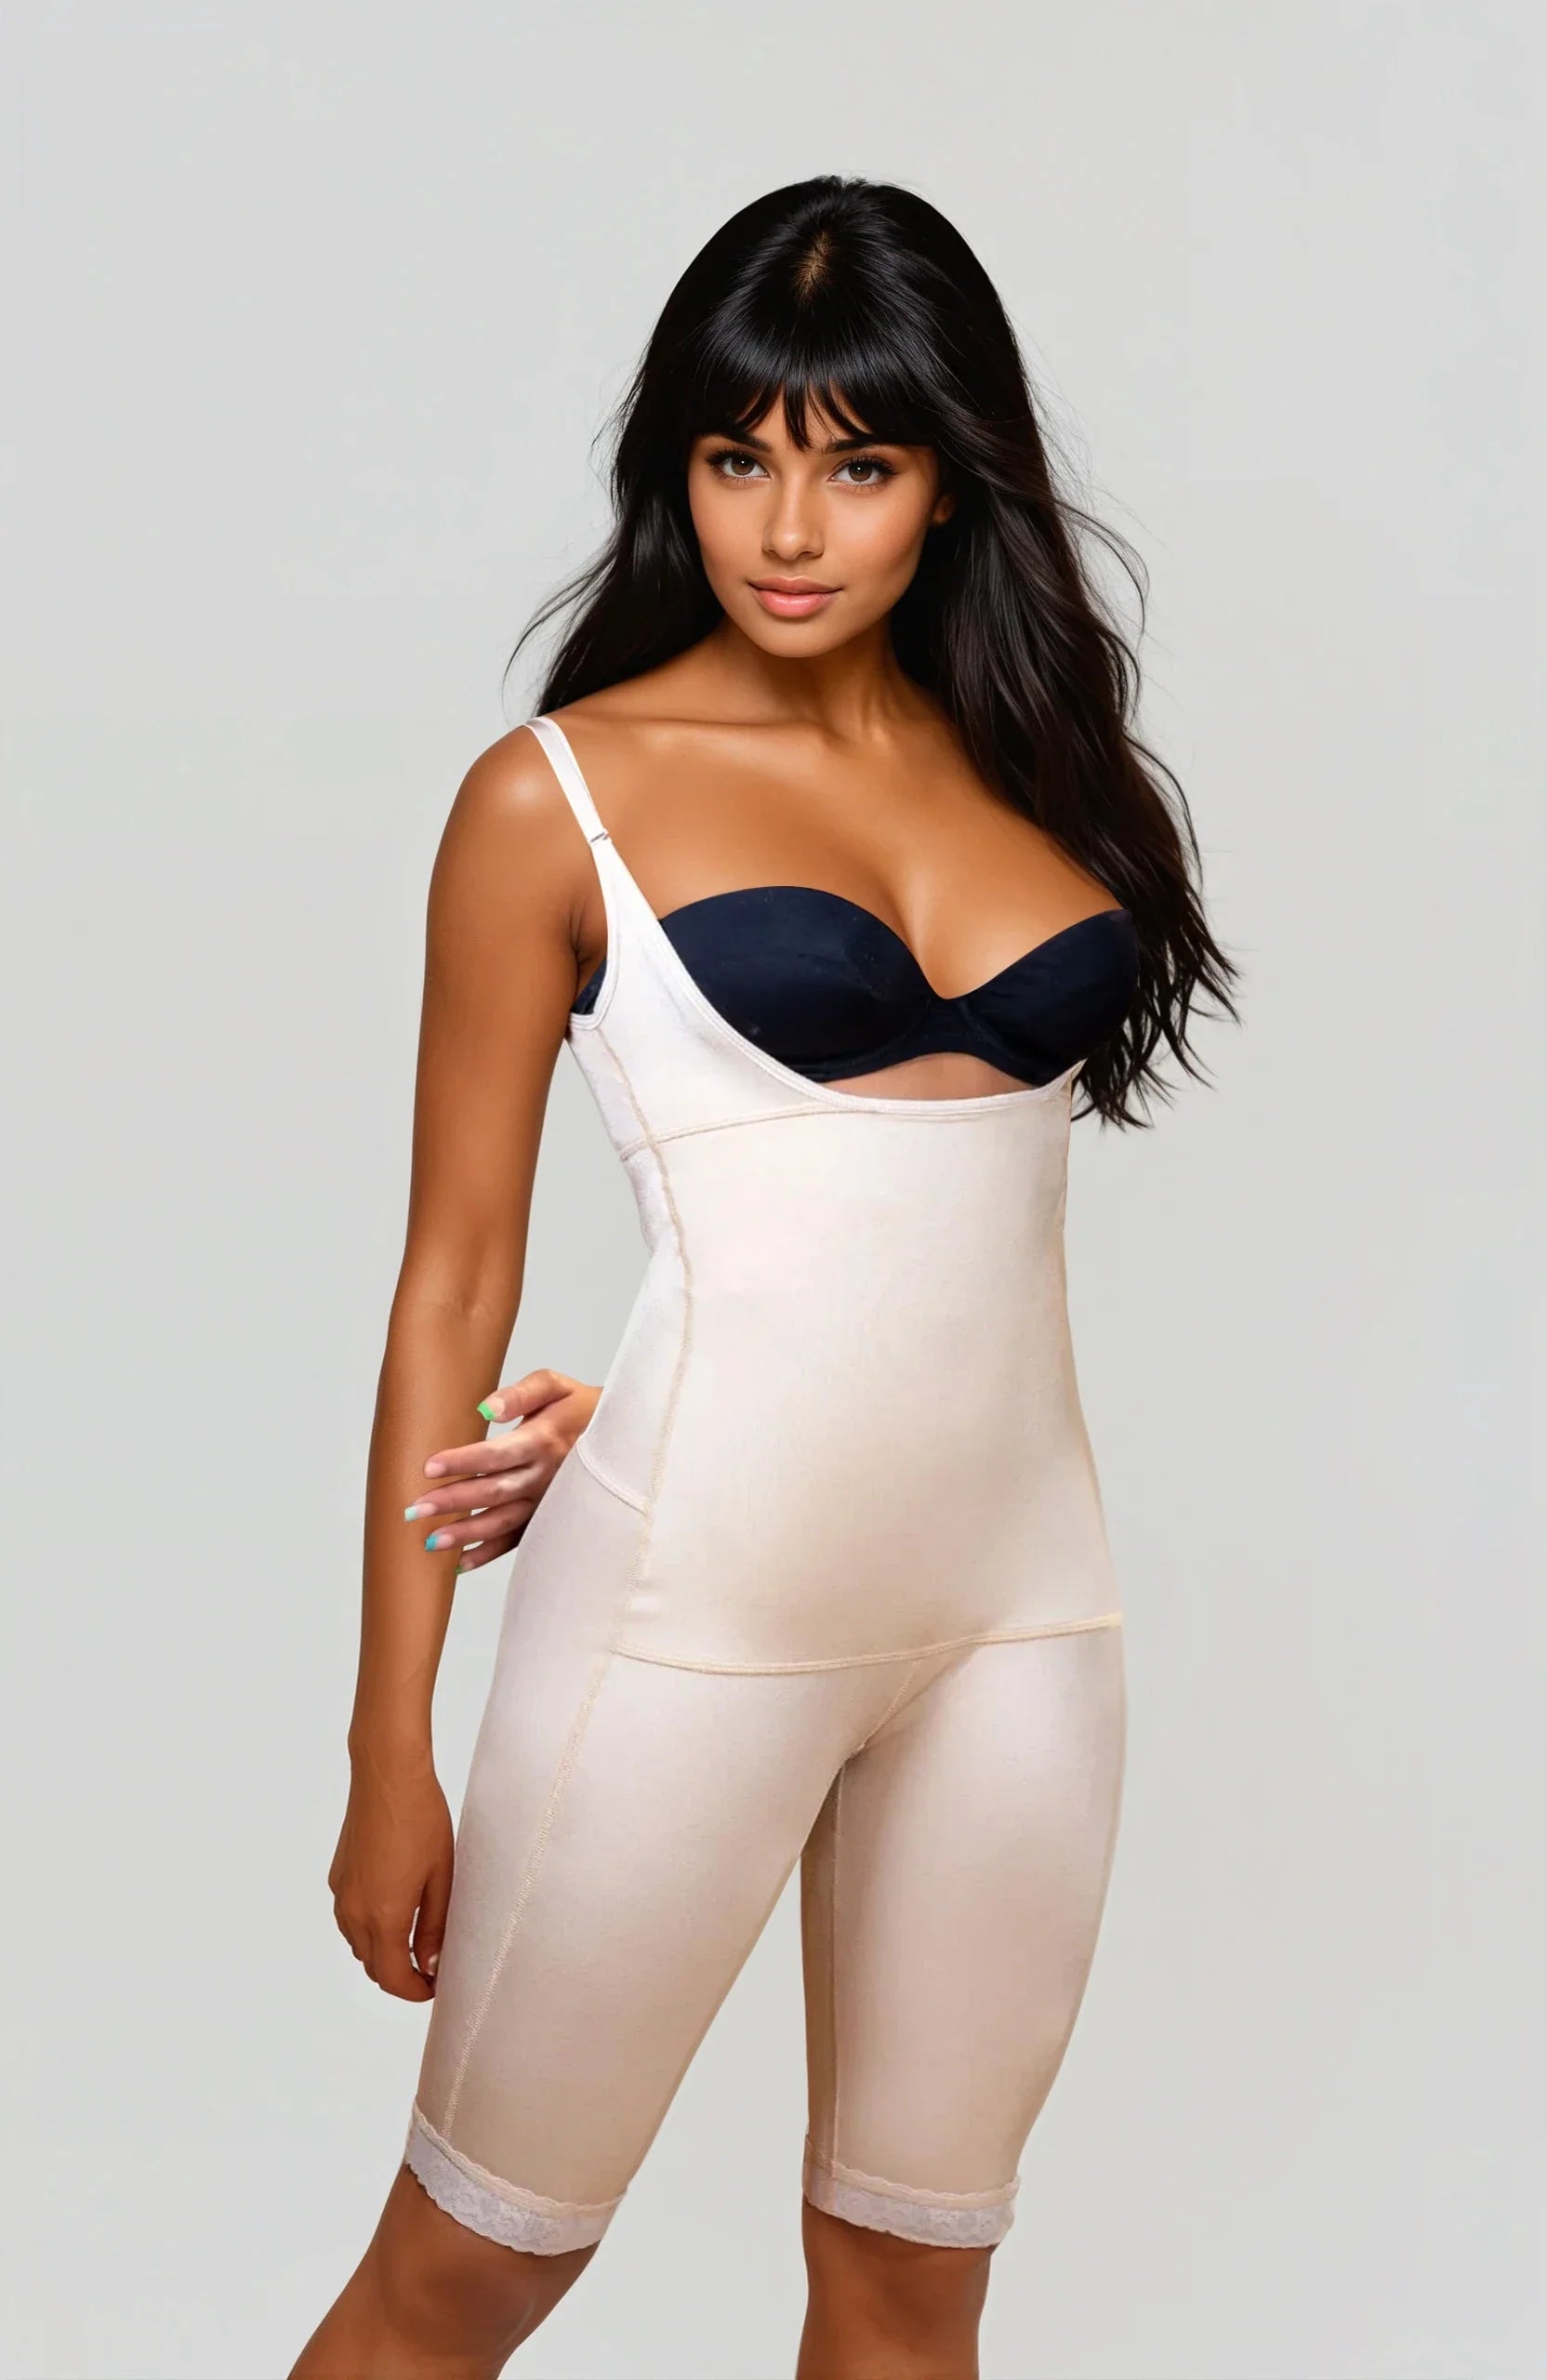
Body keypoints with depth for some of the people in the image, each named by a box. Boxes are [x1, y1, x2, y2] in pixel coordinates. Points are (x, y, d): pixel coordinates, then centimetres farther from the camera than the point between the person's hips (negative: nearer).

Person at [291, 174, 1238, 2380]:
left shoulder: (1033, 765, 9)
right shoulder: (560, 795, -3)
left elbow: (928, 1208, 10)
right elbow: (456, 1273, -1)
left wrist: (625, 1414, -5)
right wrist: (391, 1745, 0)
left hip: (1017, 1591, 5)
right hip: (698, 1609, -4)